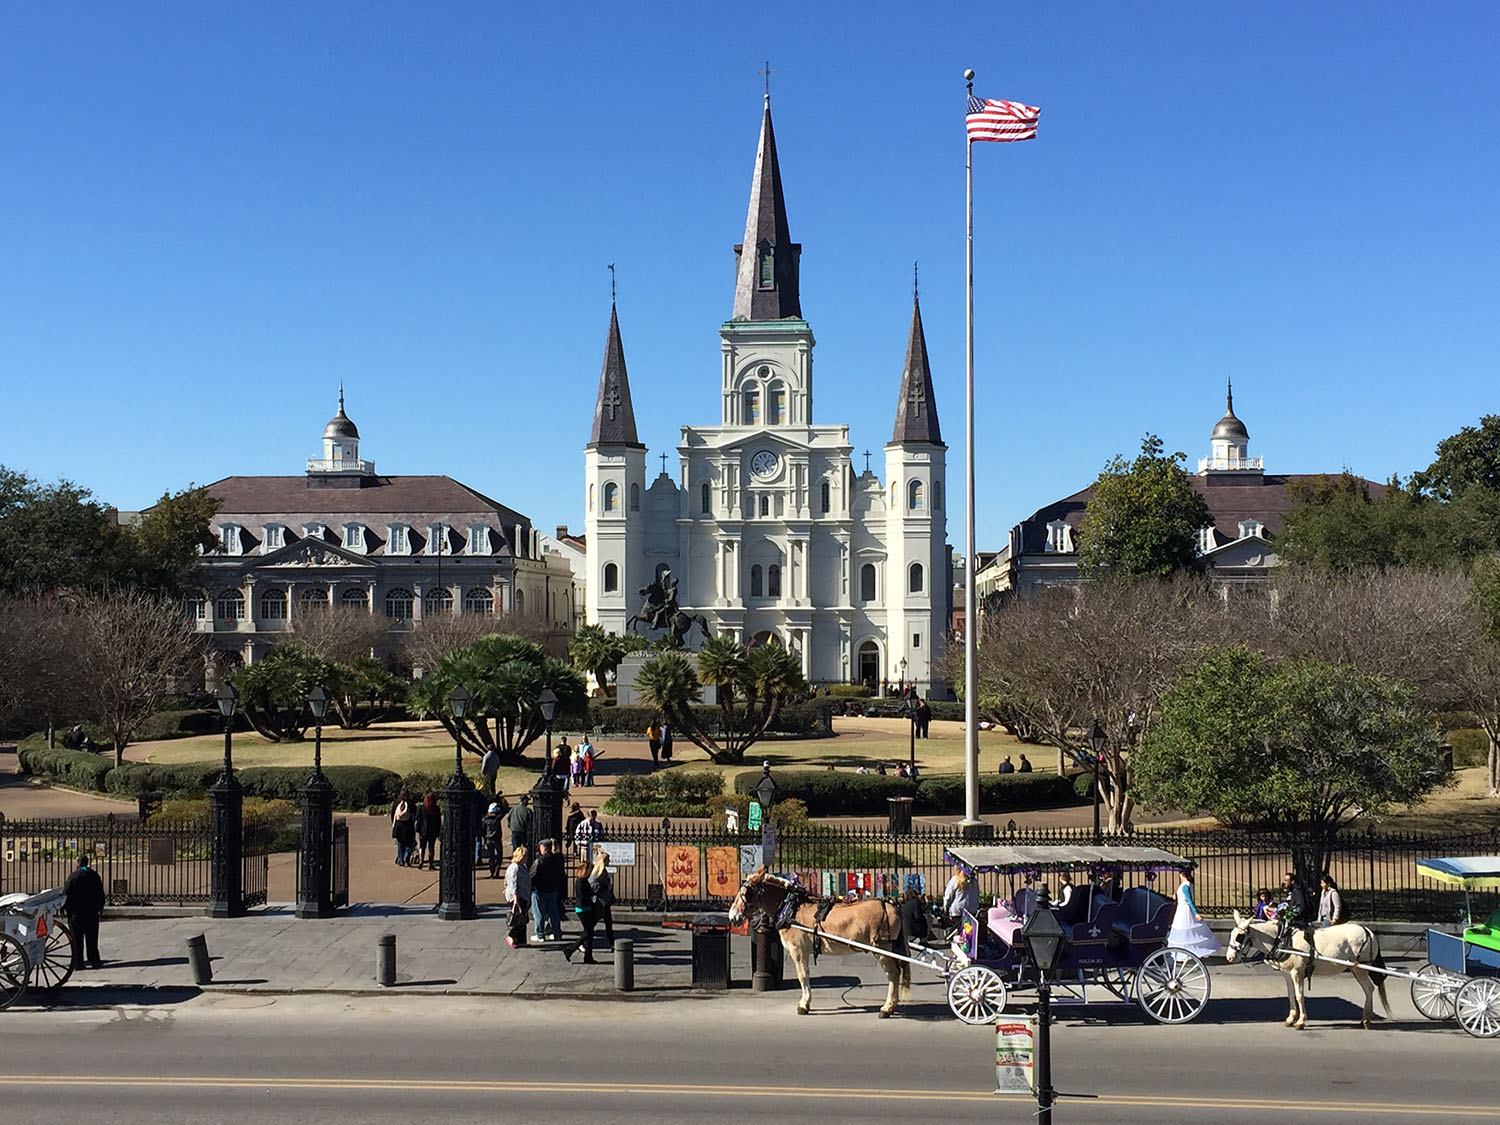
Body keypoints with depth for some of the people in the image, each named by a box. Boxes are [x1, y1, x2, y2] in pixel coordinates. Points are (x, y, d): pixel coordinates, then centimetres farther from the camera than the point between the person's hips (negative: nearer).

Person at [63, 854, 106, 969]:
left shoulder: (73, 876, -11)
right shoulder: (94, 875, 4)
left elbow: (66, 893, -10)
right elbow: (100, 893, 12)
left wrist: (65, 908, 0)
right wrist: (100, 907, 23)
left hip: (76, 912, -3)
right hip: (92, 911, 4)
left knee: (77, 938, 2)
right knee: (92, 938, 8)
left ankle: (78, 962, 2)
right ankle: (94, 961, 8)